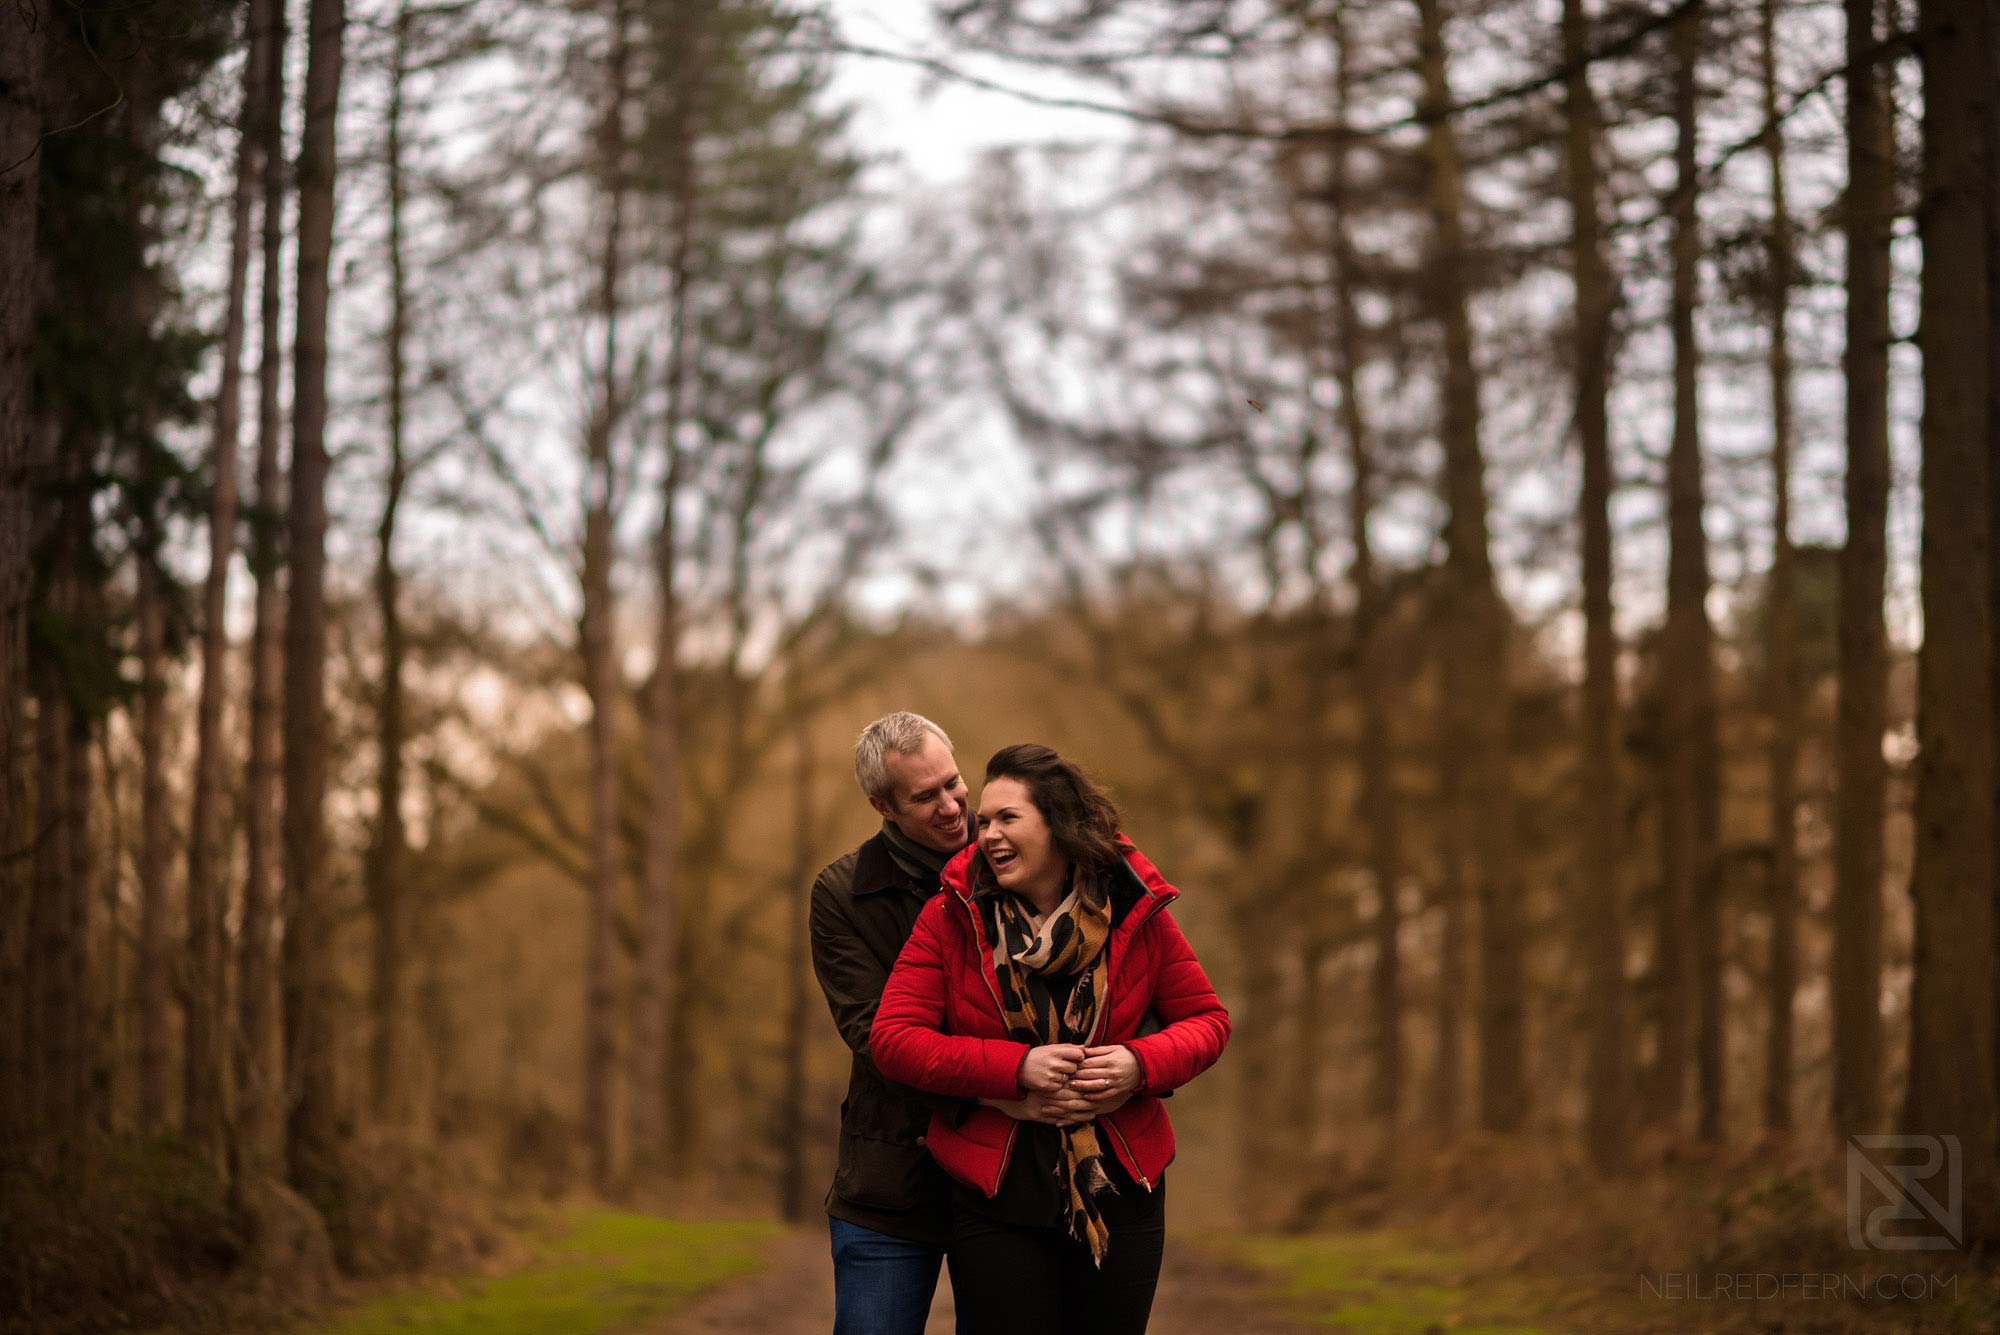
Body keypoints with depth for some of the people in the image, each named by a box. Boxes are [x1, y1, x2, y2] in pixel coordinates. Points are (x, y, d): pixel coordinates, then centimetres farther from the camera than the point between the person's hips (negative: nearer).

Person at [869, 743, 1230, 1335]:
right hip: (996, 1195, -1)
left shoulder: (1135, 911, -2)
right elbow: (892, 1038, -10)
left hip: (1120, 1193, 1)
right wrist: (1018, 1069, -20)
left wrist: (1140, 1064, -16)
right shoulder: (950, 918, -5)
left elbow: (1207, 1019, 7)